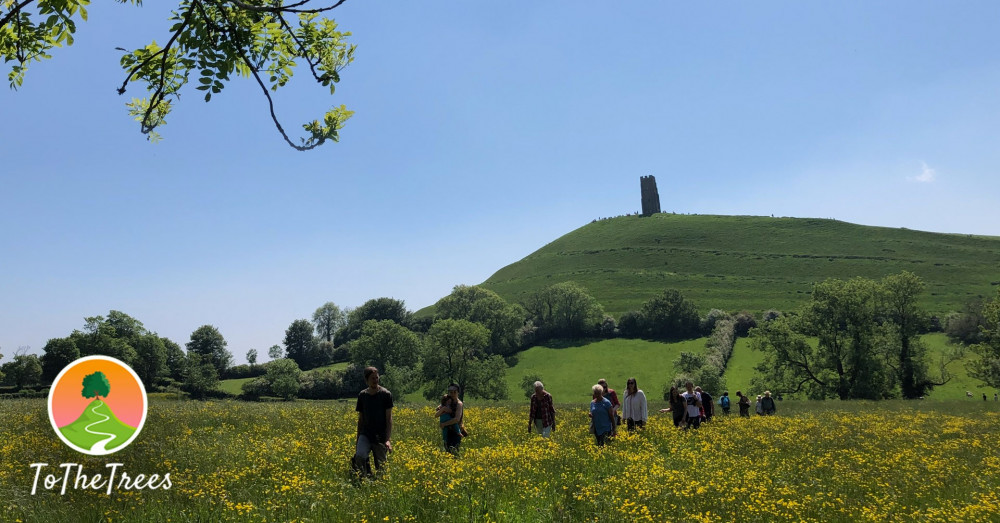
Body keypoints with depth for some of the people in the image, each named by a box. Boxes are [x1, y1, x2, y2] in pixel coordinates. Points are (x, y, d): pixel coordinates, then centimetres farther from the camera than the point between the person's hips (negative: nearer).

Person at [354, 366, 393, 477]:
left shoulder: (386, 394, -4)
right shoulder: (362, 395, 6)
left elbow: (389, 418, -7)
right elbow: (360, 419, 13)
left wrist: (388, 439, -16)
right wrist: (357, 439, 11)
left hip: (380, 436, -1)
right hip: (365, 435, 2)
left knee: (380, 466, 0)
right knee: (359, 456, -25)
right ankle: (366, 477, -3)